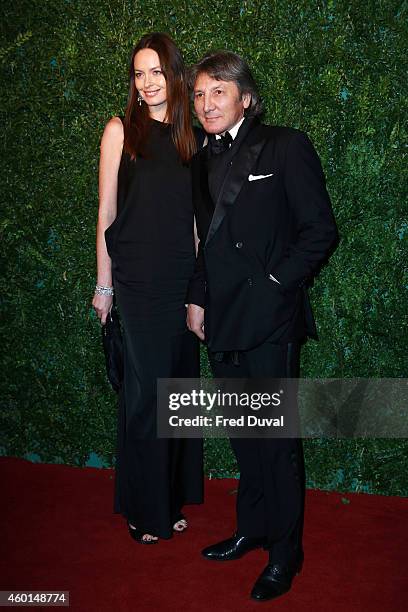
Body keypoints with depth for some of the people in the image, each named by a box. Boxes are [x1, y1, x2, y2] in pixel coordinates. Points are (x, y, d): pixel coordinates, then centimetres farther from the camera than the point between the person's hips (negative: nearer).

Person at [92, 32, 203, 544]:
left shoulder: (190, 137, 10)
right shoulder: (121, 129, 0)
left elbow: (193, 214, 12)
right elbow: (106, 212, -2)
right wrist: (104, 284, -3)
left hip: (182, 277, 4)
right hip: (137, 279, -4)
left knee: (178, 385, 10)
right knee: (145, 390, 2)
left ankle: (172, 498, 26)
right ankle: (145, 509, 19)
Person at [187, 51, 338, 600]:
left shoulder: (286, 146, -3)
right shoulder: (203, 163, 16)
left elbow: (321, 230, -7)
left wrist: (278, 282, -14)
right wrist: (197, 298, 12)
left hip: (270, 318, -6)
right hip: (222, 319, 6)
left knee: (277, 437, 2)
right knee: (243, 434, 17)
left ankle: (285, 552, 19)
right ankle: (252, 529, 34)